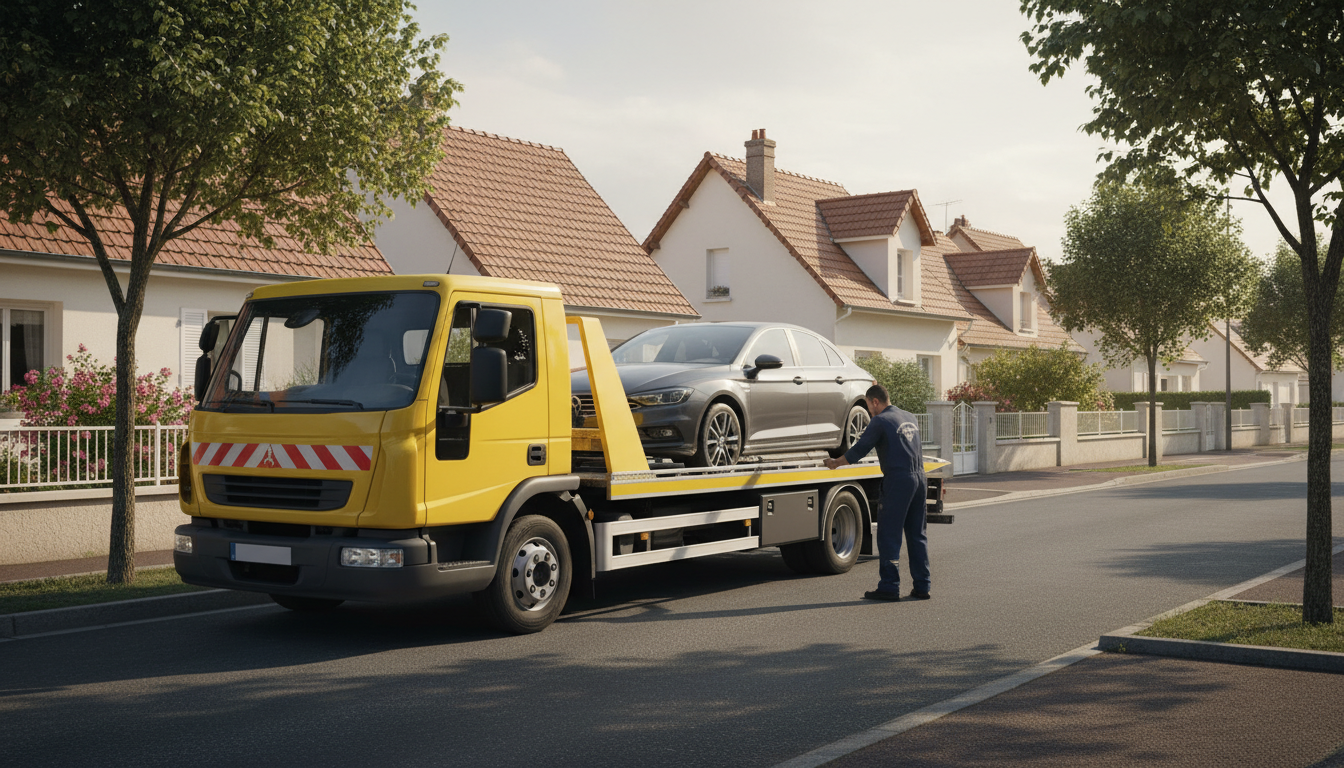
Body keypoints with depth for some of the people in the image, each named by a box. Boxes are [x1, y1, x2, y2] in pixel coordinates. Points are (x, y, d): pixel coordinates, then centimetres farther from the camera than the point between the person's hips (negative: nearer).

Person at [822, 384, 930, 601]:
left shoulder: (880, 421, -5)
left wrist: (835, 463, 9)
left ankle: (889, 586, -4)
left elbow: (859, 450, -3)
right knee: (916, 534, 11)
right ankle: (922, 586, 11)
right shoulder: (910, 419, 18)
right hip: (919, 477, 8)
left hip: (898, 479, -8)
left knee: (889, 534, -3)